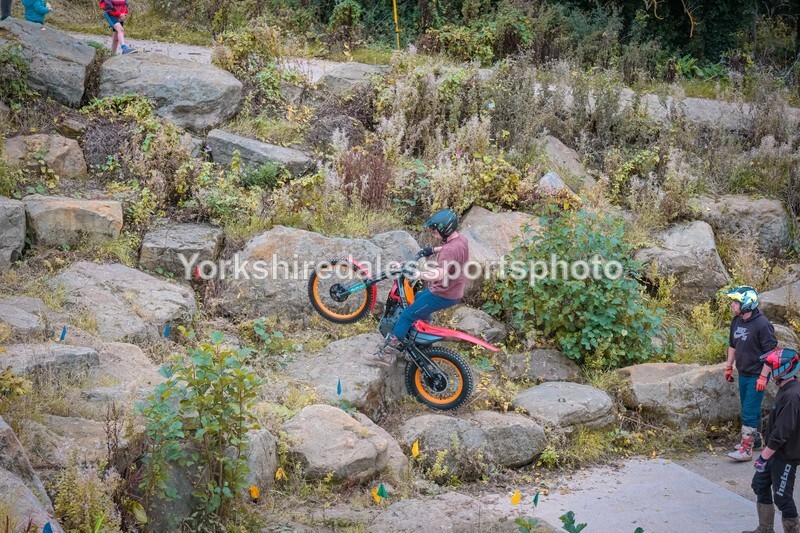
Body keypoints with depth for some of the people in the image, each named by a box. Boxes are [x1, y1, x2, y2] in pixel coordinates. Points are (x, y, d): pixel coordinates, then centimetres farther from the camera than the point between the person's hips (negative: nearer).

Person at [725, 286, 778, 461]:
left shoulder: (761, 324, -21)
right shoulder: (736, 321, 2)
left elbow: (771, 351, -18)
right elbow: (732, 345, 16)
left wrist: (763, 376, -19)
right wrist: (729, 367, 17)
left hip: (757, 376, -7)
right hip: (743, 374, 7)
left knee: (749, 412, -7)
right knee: (750, 409, 19)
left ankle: (746, 449, -2)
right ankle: (755, 439, 35)